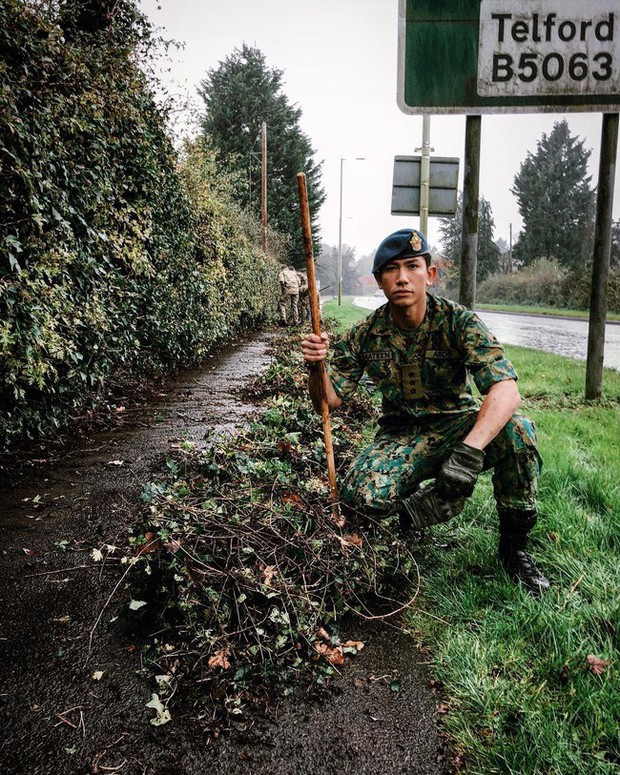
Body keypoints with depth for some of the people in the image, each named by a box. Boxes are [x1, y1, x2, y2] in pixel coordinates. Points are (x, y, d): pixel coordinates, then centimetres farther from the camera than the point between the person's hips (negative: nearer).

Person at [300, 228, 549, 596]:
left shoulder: (458, 322, -15)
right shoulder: (366, 335, -6)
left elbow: (506, 389, -30)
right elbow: (328, 401, -2)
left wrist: (469, 450, -46)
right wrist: (316, 367, -25)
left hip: (458, 425, -1)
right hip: (401, 437, 2)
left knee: (517, 430, -33)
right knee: (361, 494, -29)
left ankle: (514, 544, -8)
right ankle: (446, 498, 5)